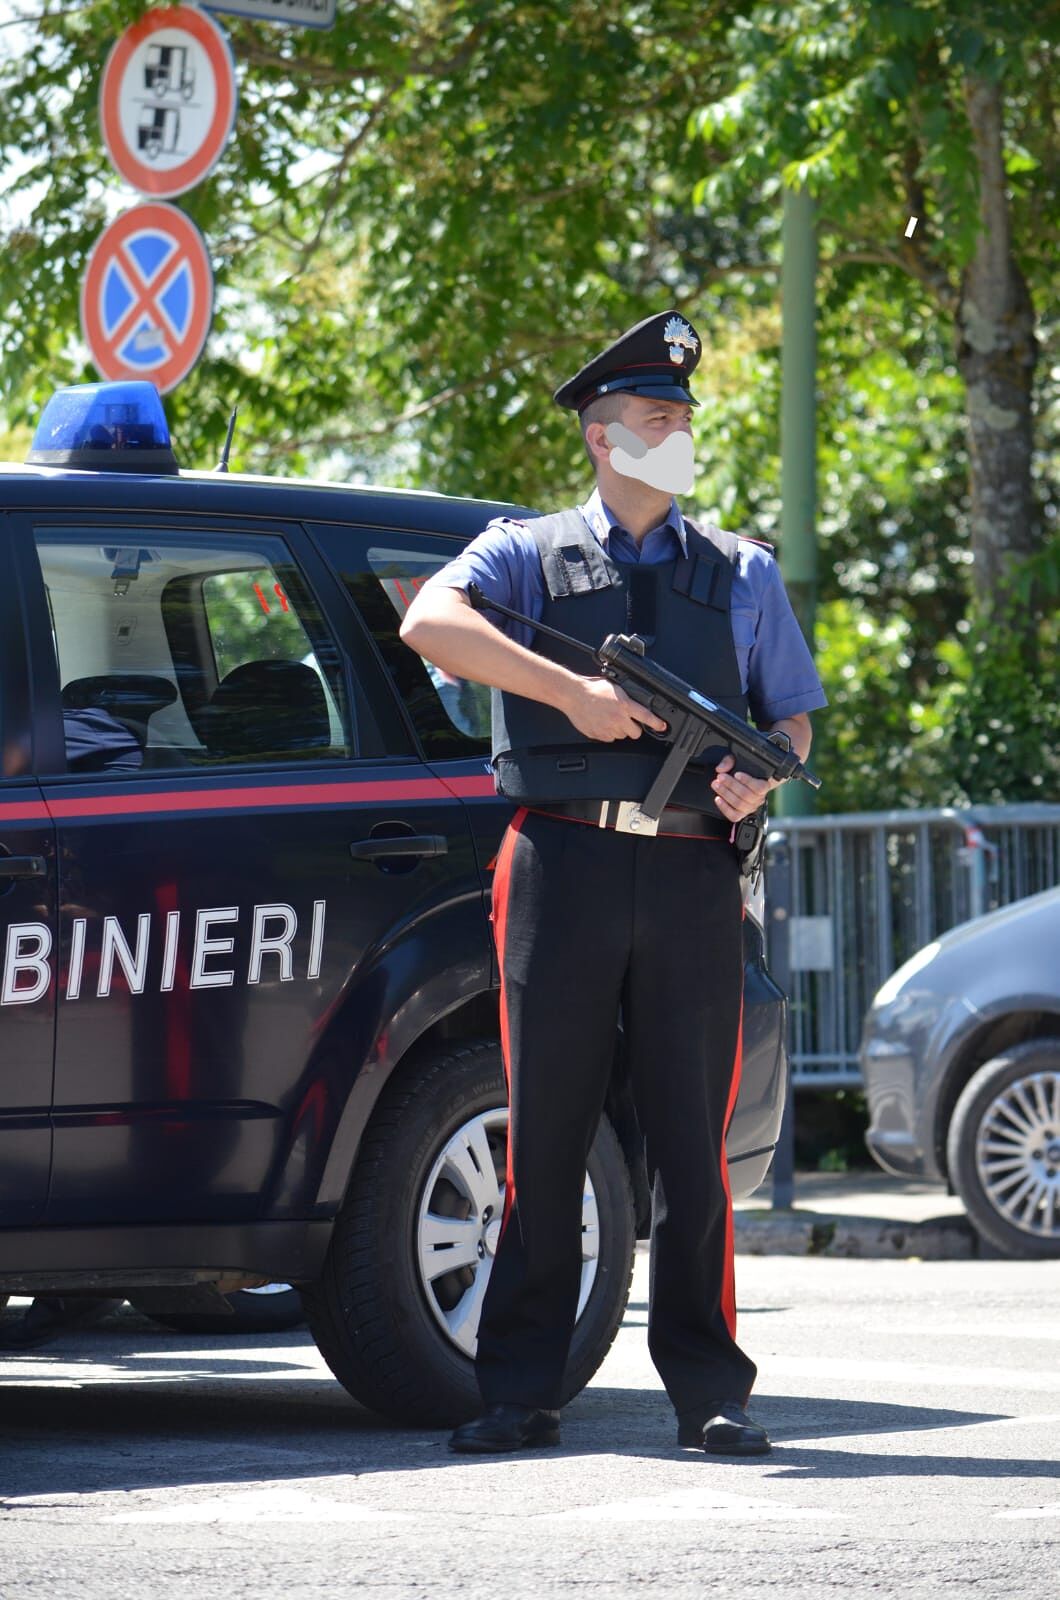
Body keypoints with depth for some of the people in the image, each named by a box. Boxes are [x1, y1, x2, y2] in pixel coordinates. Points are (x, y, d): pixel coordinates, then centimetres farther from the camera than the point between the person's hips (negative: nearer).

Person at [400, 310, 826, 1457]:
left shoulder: (742, 575, 19)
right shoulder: (528, 555, 10)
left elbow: (794, 713, 19)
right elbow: (430, 623, -9)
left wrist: (763, 773, -5)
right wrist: (573, 690, -17)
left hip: (693, 879, 2)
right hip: (563, 866, -2)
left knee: (691, 1142, 0)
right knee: (545, 1138, 0)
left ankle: (708, 1391, 3)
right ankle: (520, 1392, 5)